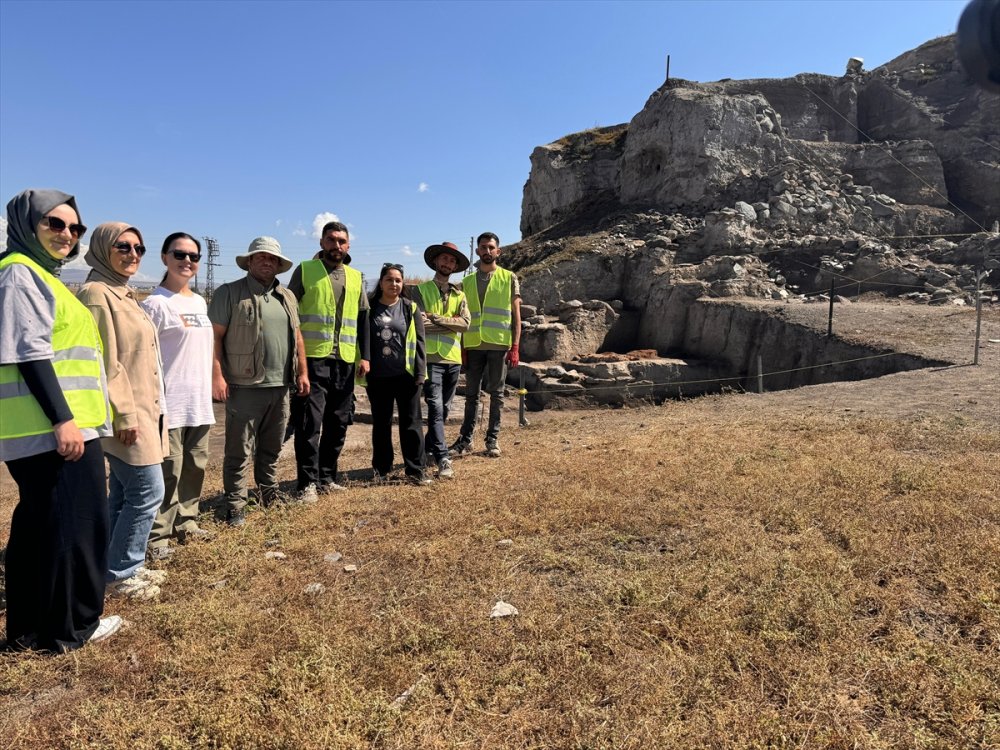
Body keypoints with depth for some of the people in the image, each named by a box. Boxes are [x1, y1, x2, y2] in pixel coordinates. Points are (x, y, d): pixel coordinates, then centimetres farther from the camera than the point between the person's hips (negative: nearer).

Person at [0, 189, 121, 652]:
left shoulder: (41, 275, 20)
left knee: (39, 523, 15)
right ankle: (71, 626, 12)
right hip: (49, 427, -10)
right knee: (74, 521, -1)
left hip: (56, 424, 10)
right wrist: (63, 418, -23)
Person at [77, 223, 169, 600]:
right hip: (126, 415, -10)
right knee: (148, 491, -5)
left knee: (125, 493, 14)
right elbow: (105, 361, -20)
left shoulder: (123, 294, 16)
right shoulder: (97, 293, -14)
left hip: (141, 411, 10)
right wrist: (125, 414, -21)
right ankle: (120, 574, 8)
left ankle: (121, 567, 25)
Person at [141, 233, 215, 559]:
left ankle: (185, 521, 26)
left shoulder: (200, 302, 13)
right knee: (169, 469, -4)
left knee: (195, 465, 13)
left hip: (200, 402, 7)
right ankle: (157, 533, 6)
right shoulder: (155, 303, -9)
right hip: (171, 404, -7)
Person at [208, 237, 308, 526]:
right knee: (239, 452, 1)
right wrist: (217, 375, -16)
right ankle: (235, 507, 10)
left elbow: (297, 336, 18)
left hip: (280, 387, 6)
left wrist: (302, 372, 12)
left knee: (271, 449, 16)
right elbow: (215, 336, -8)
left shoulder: (287, 297, 15)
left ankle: (270, 496, 29)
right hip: (244, 387, -5)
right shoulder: (229, 293, -3)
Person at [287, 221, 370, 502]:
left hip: (345, 361, 4)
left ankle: (326, 477, 21)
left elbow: (363, 318, 16)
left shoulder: (356, 277, 15)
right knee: (309, 421, -6)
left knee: (338, 423, 9)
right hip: (312, 358, -4)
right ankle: (307, 482, 3)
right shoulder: (305, 270, 4)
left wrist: (364, 355, 6)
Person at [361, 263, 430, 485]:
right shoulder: (369, 308, 4)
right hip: (378, 376, 1)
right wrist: (362, 370, 2)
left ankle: (415, 469, 10)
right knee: (381, 423, 11)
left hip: (405, 375, -1)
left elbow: (419, 341, 1)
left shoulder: (410, 308, 4)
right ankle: (381, 468, 23)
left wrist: (420, 373, -5)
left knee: (411, 422, 2)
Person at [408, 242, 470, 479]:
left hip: (453, 359, 5)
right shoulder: (420, 290, 3)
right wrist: (451, 324, -6)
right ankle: (443, 459, -13)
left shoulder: (459, 295, 12)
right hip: (431, 358, -5)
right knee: (435, 408, -11)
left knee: (444, 409, 12)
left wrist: (437, 318, -10)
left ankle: (428, 449, 27)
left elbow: (465, 323, -3)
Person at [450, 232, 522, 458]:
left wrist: (515, 347, -5)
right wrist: (462, 346, 6)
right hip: (473, 344, 2)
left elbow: (516, 315, 3)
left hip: (499, 345, -2)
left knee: (496, 393, 4)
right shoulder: (467, 281, 12)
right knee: (471, 393, 6)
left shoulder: (509, 278, 5)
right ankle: (466, 438, 12)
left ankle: (493, 439, 12)